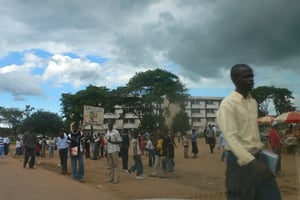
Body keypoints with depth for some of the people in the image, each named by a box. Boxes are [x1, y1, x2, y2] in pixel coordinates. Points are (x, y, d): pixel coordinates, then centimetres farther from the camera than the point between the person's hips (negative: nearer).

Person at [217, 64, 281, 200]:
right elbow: (231, 137, -22)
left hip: (257, 156, 7)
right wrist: (251, 162, -30)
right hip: (239, 159, -7)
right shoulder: (228, 104, -13)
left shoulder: (253, 102, 12)